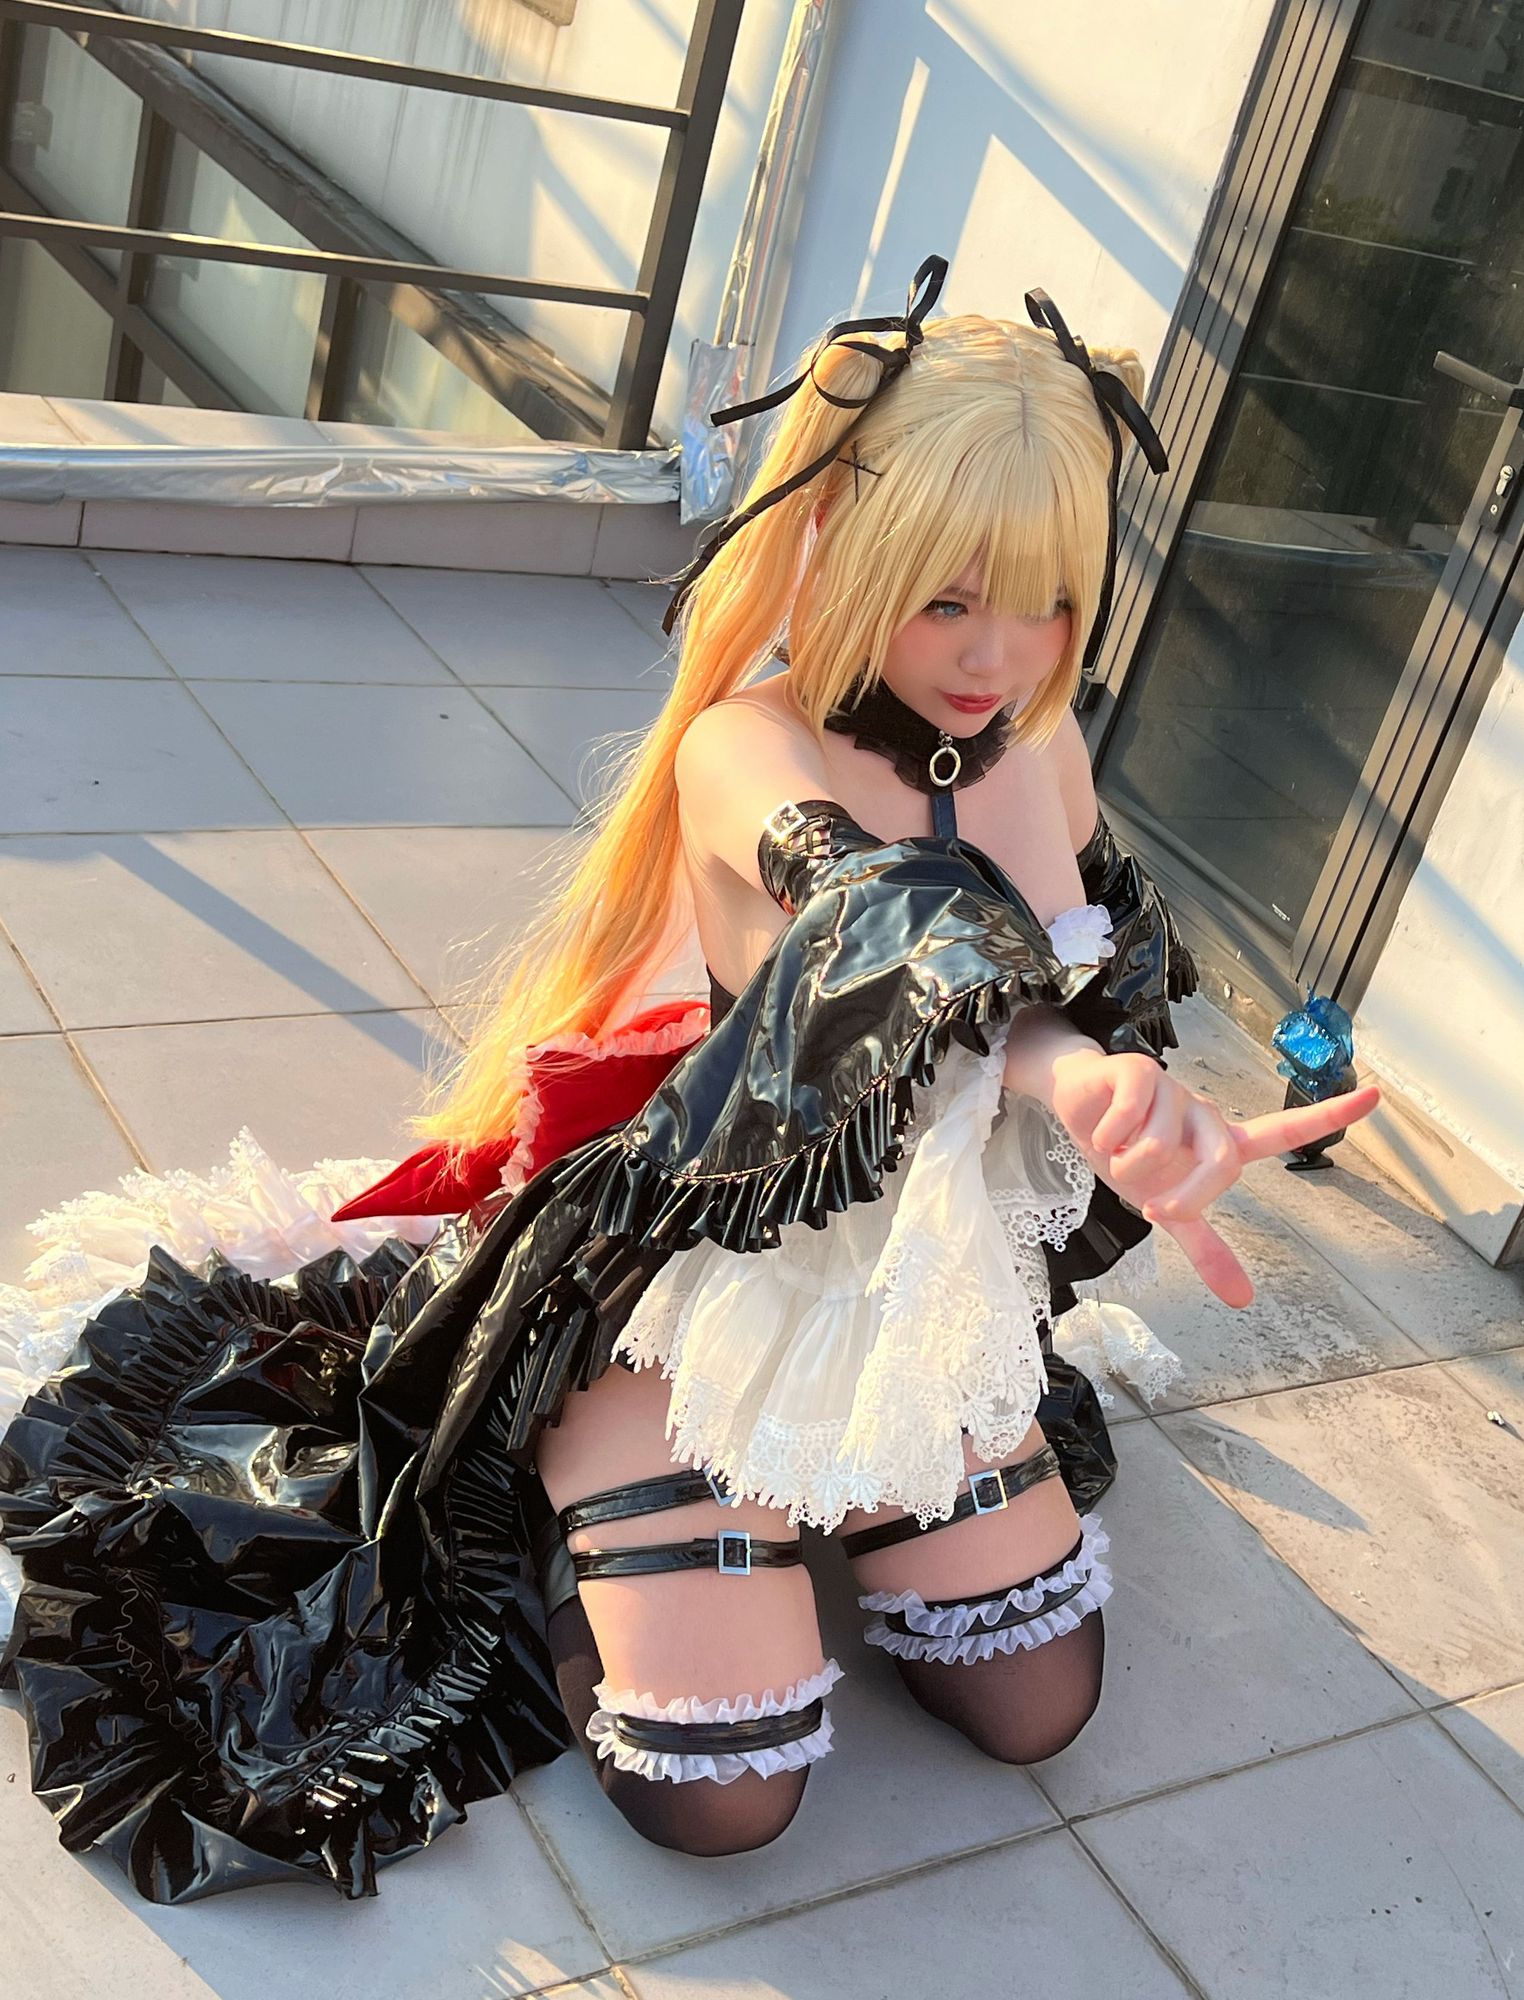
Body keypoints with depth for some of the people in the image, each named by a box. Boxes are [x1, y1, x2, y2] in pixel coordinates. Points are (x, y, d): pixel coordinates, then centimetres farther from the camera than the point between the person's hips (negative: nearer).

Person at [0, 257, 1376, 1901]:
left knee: (1036, 1706, 10)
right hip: (709, 1279, -6)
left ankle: (828, 1497, 32)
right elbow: (884, 911, -49)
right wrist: (1072, 1073, -67)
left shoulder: (1042, 749, -4)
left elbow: (1117, 992, 14)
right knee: (717, 1795, -7)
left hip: (919, 1285, 6)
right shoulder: (746, 749, -25)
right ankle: (565, 1491, 19)